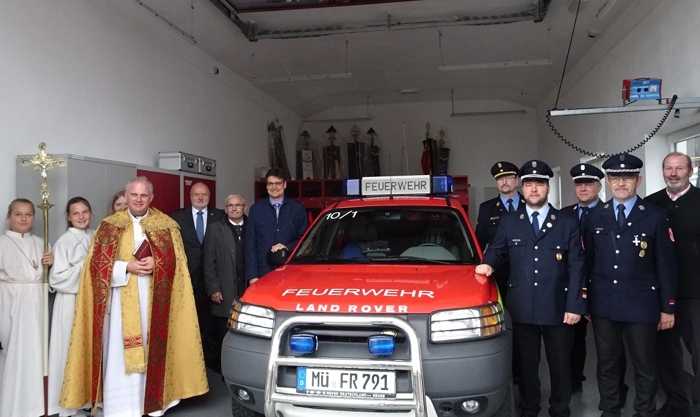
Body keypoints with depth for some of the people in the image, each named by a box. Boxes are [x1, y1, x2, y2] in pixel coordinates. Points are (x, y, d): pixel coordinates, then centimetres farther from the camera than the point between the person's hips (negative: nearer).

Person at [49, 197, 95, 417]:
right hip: (72, 301, -4)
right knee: (72, 350, 0)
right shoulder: (64, 242, -6)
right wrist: (85, 266, -14)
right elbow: (58, 277, -11)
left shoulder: (96, 237, 8)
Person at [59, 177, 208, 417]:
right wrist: (127, 267, -14)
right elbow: (97, 263, 0)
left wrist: (156, 263, -15)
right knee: (121, 352, 0)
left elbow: (177, 261, 4)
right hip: (122, 300, 0)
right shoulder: (110, 226, 6)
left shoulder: (166, 225, 6)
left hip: (155, 300, 0)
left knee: (153, 349, 5)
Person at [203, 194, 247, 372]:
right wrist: (213, 289, -5)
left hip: (248, 291, 1)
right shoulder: (215, 229, 4)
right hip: (224, 293, -1)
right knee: (222, 335, 4)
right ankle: (223, 370, 17)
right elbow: (209, 262, 1)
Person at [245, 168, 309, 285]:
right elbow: (250, 243, 4)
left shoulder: (298, 208, 7)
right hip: (263, 273, 0)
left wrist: (288, 247, -11)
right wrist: (252, 275, -3)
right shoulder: (256, 209, 7)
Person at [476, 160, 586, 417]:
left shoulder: (567, 224, 4)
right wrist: (488, 263, -7)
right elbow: (496, 250, 17)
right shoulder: (508, 222, 6)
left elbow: (576, 268, 0)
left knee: (560, 364, 12)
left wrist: (575, 306, -7)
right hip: (522, 308, 1)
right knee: (527, 364, 12)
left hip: (557, 308, 0)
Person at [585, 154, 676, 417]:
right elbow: (588, 262, 7)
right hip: (603, 305, 2)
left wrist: (667, 307, -2)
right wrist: (584, 301, 6)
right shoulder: (595, 218, 5)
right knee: (606, 364, 13)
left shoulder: (655, 216, -2)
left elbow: (666, 265, -2)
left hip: (641, 305, -2)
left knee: (644, 366, 10)